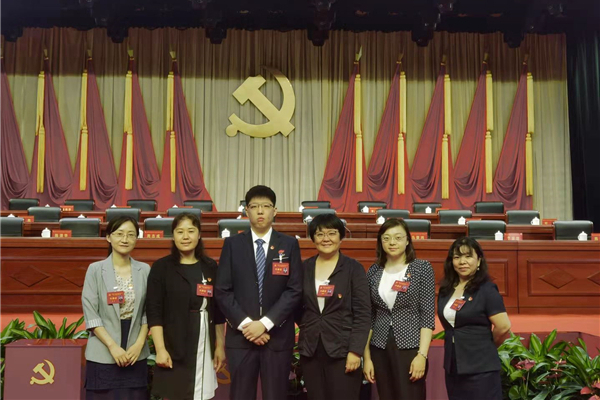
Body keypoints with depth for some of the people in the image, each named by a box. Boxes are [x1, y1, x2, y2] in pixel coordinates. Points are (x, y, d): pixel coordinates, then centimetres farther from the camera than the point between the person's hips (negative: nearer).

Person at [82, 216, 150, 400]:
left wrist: (139, 344, -6)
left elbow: (148, 312, 5)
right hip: (103, 355, -2)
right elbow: (90, 314, -5)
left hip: (136, 354, 2)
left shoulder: (145, 270, 4)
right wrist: (113, 346, -12)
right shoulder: (95, 270, -2)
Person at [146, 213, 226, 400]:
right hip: (174, 347, -3)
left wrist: (220, 345, 9)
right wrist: (160, 349, -13)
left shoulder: (210, 267, 7)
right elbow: (153, 312, -7)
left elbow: (218, 310, 10)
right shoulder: (161, 267, -3)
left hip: (205, 345, 3)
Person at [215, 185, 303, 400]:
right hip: (240, 335, 0)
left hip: (278, 336, 0)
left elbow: (294, 290, -3)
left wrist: (265, 323, -12)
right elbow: (222, 291, 0)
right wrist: (245, 324, -11)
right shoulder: (232, 244, 5)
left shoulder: (289, 245, 4)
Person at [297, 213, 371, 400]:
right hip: (310, 350, 4)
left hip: (342, 350, -3)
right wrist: (306, 327, 2)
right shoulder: (304, 268, 7)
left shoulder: (353, 268, -3)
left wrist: (356, 351, -12)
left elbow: (363, 314, -7)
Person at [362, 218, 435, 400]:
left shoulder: (422, 268, -2)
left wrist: (422, 355, -13)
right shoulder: (374, 272, 7)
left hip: (410, 348, -3)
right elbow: (369, 318, 9)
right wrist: (367, 356, 5)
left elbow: (428, 315, -5)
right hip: (380, 350, 3)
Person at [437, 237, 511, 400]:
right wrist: (458, 340, 12)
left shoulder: (486, 289, -11)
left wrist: (487, 345, -2)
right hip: (452, 366, 6)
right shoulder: (446, 289, 7)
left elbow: (503, 326, -17)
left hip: (480, 367, -6)